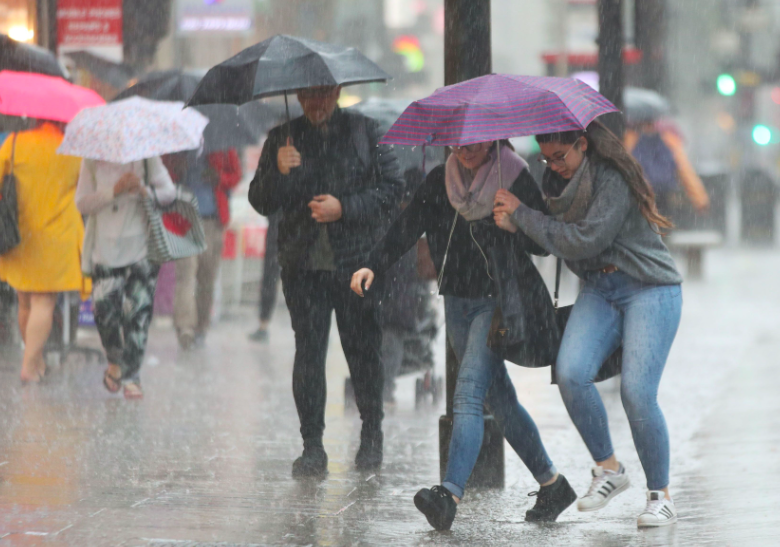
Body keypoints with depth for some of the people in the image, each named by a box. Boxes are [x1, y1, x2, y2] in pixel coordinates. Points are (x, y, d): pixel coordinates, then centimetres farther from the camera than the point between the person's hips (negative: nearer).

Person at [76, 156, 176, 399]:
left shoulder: (146, 158, 2)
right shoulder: (93, 162, 2)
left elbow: (169, 190, 1)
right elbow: (82, 203, -3)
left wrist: (145, 191, -20)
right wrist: (115, 190, -16)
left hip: (141, 249, 0)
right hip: (105, 249, 1)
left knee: (138, 311, -7)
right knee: (104, 309, -6)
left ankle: (131, 377, 2)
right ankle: (115, 361, 23)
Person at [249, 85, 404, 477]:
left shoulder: (364, 131, 8)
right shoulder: (283, 139, 12)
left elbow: (392, 188, 3)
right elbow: (260, 202, 10)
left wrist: (344, 208, -9)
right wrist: (279, 172, -10)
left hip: (356, 263, -1)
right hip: (303, 266, 1)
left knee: (363, 350, 1)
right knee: (308, 352, -6)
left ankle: (371, 434, 21)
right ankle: (312, 447, -3)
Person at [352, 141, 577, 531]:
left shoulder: (515, 179, -7)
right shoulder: (439, 181, 5)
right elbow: (406, 228, -2)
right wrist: (372, 266, -16)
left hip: (500, 301, -6)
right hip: (457, 301, 6)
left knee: (469, 393, -19)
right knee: (499, 399, 10)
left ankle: (450, 493, -30)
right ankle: (551, 484, 23)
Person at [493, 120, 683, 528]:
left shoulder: (613, 180, -17)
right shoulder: (558, 181, 8)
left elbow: (584, 241, -22)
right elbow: (553, 239, 10)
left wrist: (522, 214, -17)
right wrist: (514, 223, -11)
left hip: (649, 289, -7)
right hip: (598, 291, 7)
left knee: (636, 391, -17)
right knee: (571, 373, -17)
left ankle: (660, 495, -1)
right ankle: (609, 469, 0)